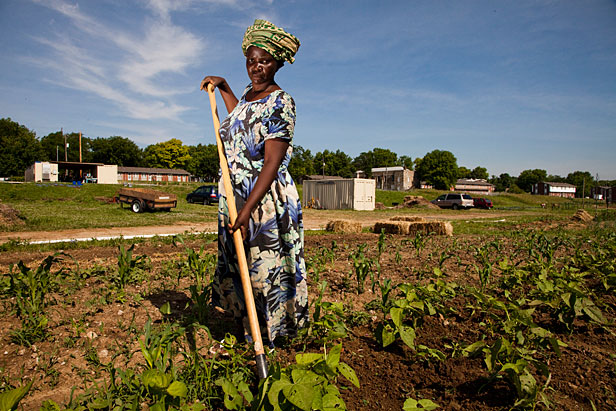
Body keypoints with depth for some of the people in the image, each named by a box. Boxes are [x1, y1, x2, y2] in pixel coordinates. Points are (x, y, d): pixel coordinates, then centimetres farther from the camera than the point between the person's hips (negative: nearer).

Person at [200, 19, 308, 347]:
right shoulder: (248, 93, 12)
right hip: (234, 197, 9)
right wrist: (222, 86, 33)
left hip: (267, 200, -9)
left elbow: (271, 163, -21)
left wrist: (248, 210, -28)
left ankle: (266, 339, 16)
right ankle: (248, 330, 32)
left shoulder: (281, 103, -13)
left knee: (266, 268, -1)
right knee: (237, 264, 15)